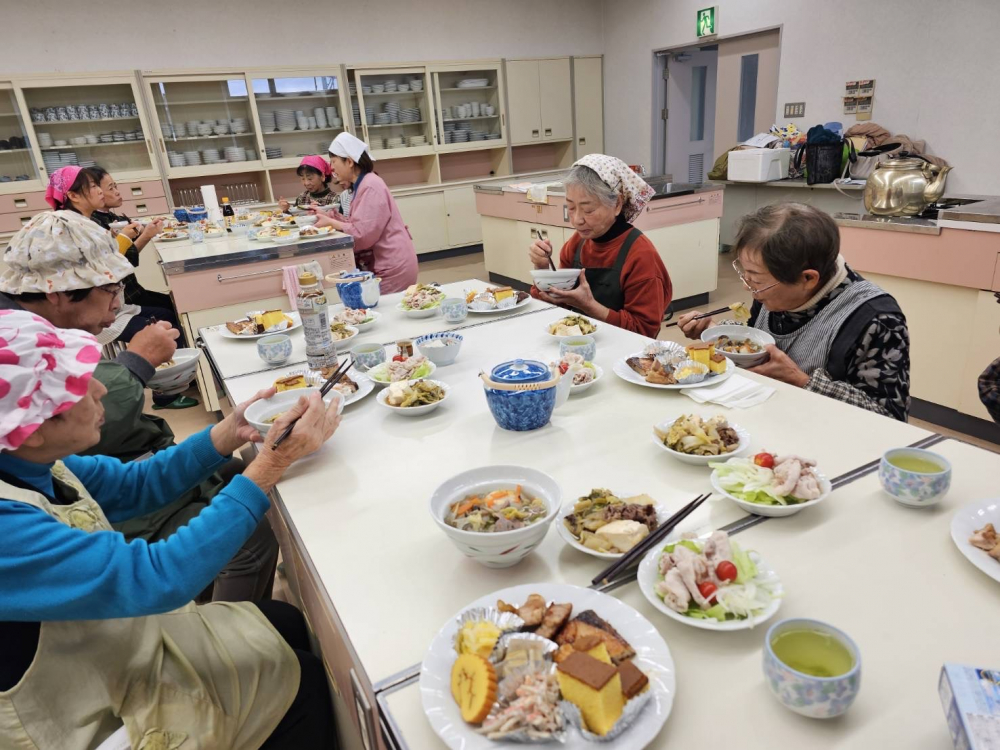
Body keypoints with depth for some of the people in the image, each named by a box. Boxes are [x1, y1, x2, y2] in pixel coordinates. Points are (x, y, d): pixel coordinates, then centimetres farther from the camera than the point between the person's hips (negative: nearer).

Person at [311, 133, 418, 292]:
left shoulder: (370, 186, -16)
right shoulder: (361, 185, 13)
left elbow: (362, 234, -21)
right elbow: (356, 224, 12)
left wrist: (331, 222, -12)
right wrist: (328, 215, 6)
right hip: (386, 265, 9)